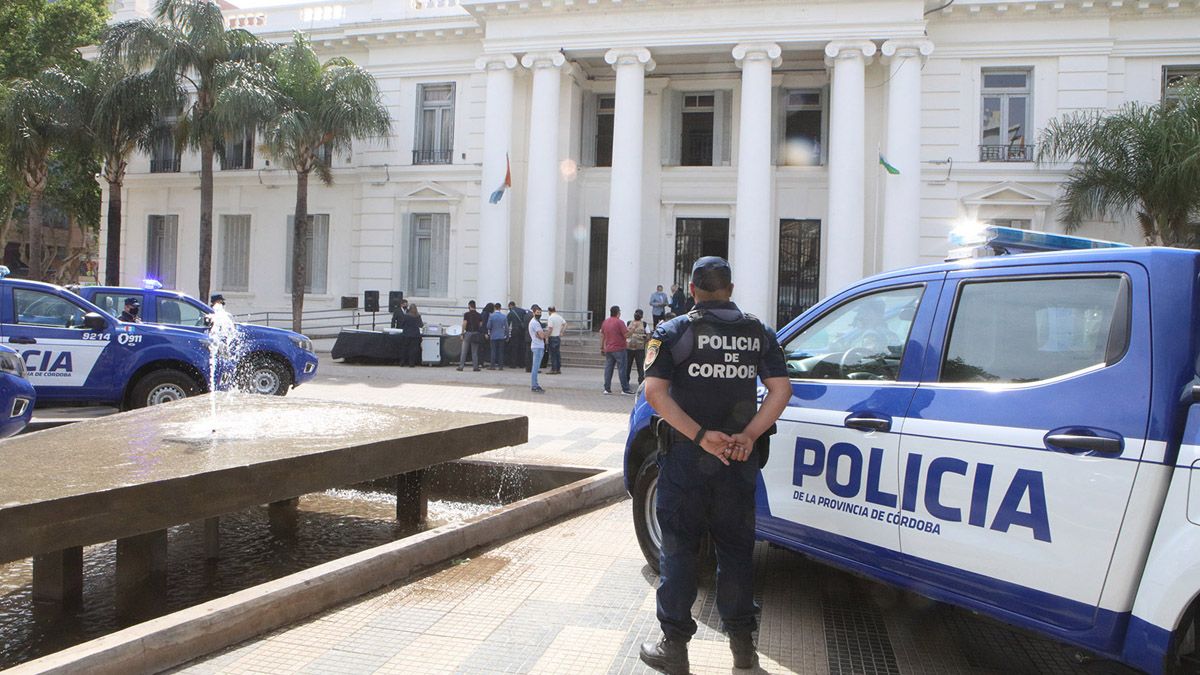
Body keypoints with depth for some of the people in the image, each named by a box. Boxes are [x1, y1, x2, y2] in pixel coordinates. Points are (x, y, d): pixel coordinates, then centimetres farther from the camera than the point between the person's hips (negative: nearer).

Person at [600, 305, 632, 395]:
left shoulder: (605, 322, 10)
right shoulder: (619, 322, -11)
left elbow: (602, 336, 14)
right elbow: (626, 335, -15)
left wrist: (602, 347, 21)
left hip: (608, 350, 6)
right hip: (619, 349, -6)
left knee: (608, 368, 7)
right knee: (622, 369, -2)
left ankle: (607, 388, 5)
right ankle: (625, 389, 1)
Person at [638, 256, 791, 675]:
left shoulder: (673, 332, -3)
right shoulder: (758, 333, 6)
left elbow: (655, 392, -14)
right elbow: (781, 388, -3)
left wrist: (700, 435, -17)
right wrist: (748, 436, -9)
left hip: (685, 457, -3)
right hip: (740, 460, 3)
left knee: (678, 550, 6)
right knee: (736, 549, 14)